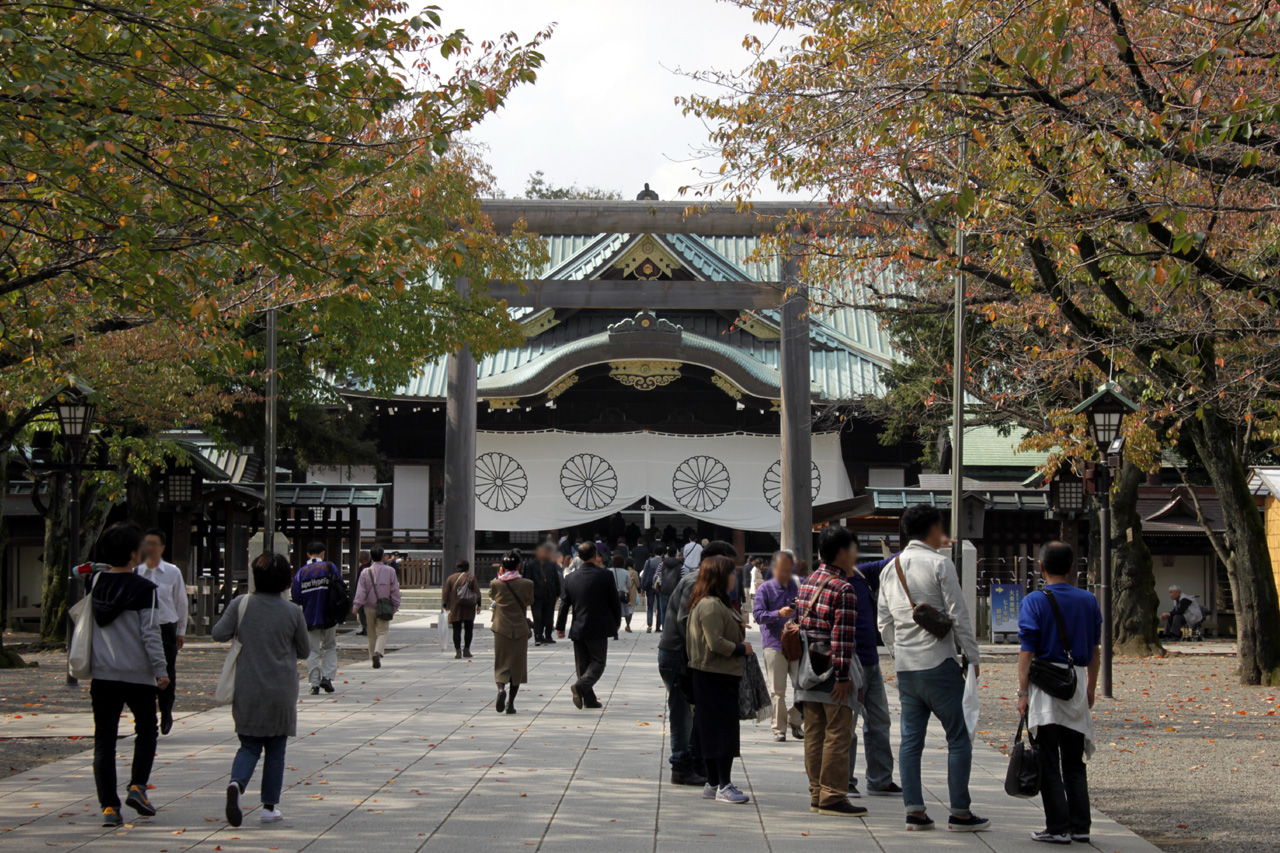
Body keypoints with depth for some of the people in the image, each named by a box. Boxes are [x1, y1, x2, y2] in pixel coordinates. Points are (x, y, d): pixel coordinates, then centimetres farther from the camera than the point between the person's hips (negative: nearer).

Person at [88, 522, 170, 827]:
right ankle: (137, 786, 1)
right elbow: (150, 633, -12)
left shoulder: (94, 583, 3)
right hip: (137, 674, -3)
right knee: (146, 730, 17)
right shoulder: (144, 589, -11)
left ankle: (108, 806, -1)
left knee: (104, 739, 5)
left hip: (102, 674, 3)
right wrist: (160, 670, -8)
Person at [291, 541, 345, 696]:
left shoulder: (301, 572, -2)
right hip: (328, 616, 0)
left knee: (313, 651, 8)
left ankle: (315, 683, 2)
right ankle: (327, 677, 0)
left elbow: (295, 597, -3)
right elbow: (342, 589, -5)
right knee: (330, 647, 15)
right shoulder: (330, 567, -4)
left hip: (309, 618, 1)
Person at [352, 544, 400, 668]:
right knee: (382, 632, 0)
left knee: (372, 634, 13)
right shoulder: (390, 571, -3)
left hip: (369, 607, 1)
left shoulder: (365, 572, -4)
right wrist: (395, 606, 9)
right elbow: (395, 590, 1)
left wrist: (356, 606, -3)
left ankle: (373, 657, 16)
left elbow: (360, 591, -6)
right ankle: (378, 653, -24)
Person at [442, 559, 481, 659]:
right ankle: (466, 650, 9)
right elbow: (477, 592, -4)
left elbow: (446, 592, 3)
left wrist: (444, 605, 7)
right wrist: (478, 604, 1)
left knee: (456, 630, 2)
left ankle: (457, 651, -7)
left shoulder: (450, 578, 4)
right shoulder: (471, 577, 0)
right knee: (468, 629, 11)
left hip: (455, 608, 1)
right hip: (468, 609, -1)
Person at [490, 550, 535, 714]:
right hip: (520, 628, 0)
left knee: (501, 664, 8)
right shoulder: (527, 584, -8)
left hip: (501, 628, 0)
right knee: (517, 665, 8)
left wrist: (500, 576, 16)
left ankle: (501, 688, -22)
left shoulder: (496, 584, -7)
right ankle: (511, 703, 6)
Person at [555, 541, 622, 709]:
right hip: (599, 628, -3)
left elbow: (565, 605, 5)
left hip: (578, 629, 3)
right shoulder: (605, 576, -9)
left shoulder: (571, 578, 0)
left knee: (582, 664, 12)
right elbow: (615, 602, -4)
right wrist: (616, 622, 12)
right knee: (598, 662, 4)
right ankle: (581, 686, -20)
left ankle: (589, 700, 11)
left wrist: (559, 627, 17)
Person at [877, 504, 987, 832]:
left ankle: (914, 811, 6)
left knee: (911, 740, 8)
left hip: (905, 667, 6)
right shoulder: (939, 563, -8)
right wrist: (971, 656, -2)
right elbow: (958, 615, -10)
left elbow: (884, 623, 14)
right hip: (938, 664, -6)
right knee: (959, 738, 0)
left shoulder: (891, 569, 11)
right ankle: (960, 813, -1)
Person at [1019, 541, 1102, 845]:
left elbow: (1027, 652, -11)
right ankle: (1080, 827, 13)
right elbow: (1094, 650, 10)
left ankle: (1058, 828, 0)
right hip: (1076, 684, 4)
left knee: (1049, 763, 1)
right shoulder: (1088, 600, 5)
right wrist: (1091, 687, 19)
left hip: (1045, 686, -4)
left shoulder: (1034, 602, -8)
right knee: (1074, 762, 13)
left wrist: (1022, 692, -7)